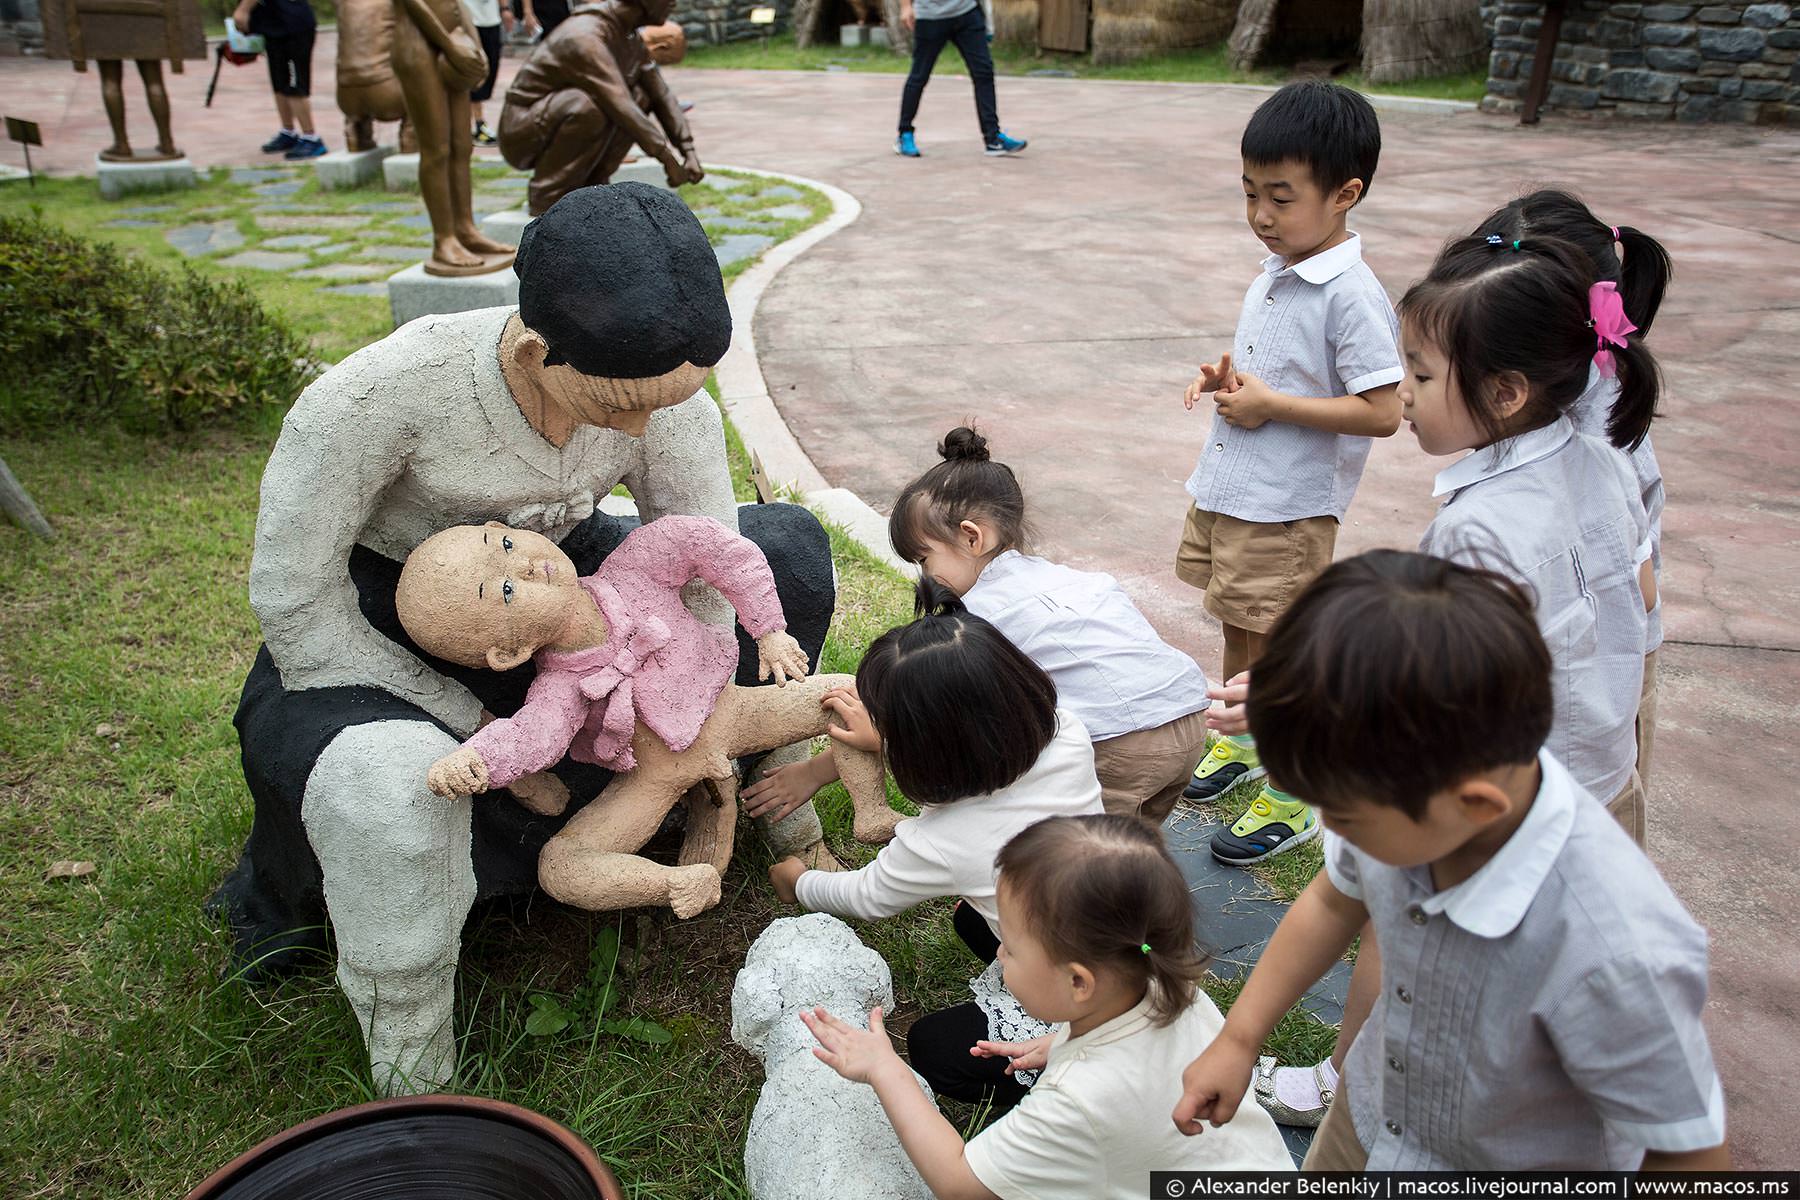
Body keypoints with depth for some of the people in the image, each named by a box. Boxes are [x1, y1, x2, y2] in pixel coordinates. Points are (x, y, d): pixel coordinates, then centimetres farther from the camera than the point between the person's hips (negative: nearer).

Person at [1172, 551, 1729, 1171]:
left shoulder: (1615, 957, -40)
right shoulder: (1405, 800, -24)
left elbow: (1690, 1152, -24)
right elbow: (1334, 899, -2)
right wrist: (1238, 1039, 1)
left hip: (1521, 1164, -4)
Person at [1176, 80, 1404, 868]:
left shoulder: (1351, 296, -20)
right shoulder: (1275, 273, 6)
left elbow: (1382, 412, -24)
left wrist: (1269, 404, -21)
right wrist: (1227, 377, 0)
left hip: (1286, 511, -8)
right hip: (1227, 489, 8)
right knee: (1239, 633, 23)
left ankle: (1290, 802, 21)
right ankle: (1239, 745, 45)